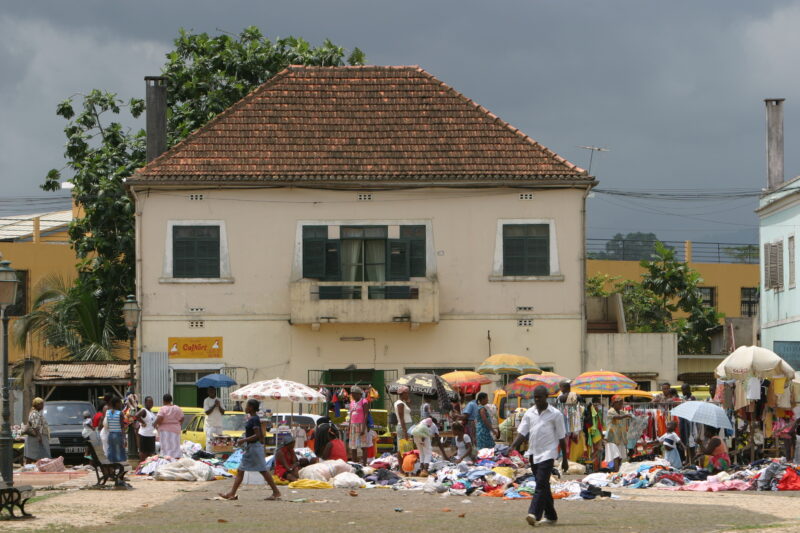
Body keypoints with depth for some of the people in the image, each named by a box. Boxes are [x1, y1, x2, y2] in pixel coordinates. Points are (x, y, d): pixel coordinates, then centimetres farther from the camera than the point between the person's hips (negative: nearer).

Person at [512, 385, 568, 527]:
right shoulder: (529, 413, 10)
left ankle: (534, 514, -29)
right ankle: (550, 516, 19)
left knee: (541, 483, -17)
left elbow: (562, 438, 2)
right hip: (533, 453, 5)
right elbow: (522, 433, 6)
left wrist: (564, 460, 3)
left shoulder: (555, 414, -2)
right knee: (543, 485, 11)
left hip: (547, 453, -5)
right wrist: (513, 446, -12)